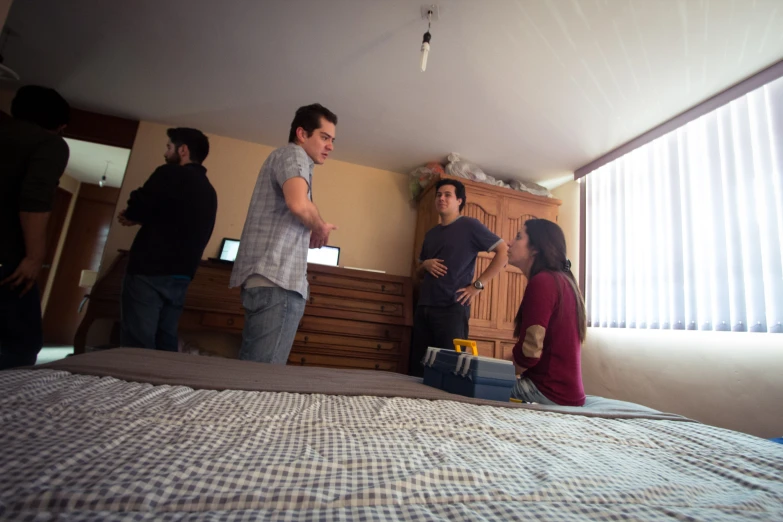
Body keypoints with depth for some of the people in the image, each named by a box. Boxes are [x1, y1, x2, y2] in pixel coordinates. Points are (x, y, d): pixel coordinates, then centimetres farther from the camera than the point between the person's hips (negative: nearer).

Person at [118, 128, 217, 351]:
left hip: (149, 272, -7)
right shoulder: (209, 191, 17)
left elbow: (135, 210, -10)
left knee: (137, 347, -5)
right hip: (181, 276, 7)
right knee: (166, 345, 10)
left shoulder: (170, 174, -5)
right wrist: (143, 218, 19)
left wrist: (131, 216, 12)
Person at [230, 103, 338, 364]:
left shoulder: (281, 157, 28)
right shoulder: (294, 153, -2)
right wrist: (320, 228, -3)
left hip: (266, 279, 10)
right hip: (278, 280, -10)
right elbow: (298, 204, -23)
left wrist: (311, 232, 15)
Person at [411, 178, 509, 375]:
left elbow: (504, 252, -6)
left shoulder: (469, 226, 0)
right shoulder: (431, 233, 19)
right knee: (418, 367, 9)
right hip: (423, 309, 6)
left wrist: (478, 284, -11)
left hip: (452, 309, -6)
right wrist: (425, 265, 1)